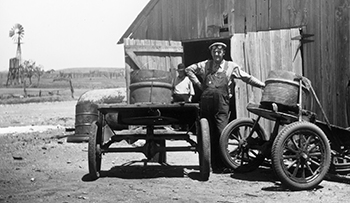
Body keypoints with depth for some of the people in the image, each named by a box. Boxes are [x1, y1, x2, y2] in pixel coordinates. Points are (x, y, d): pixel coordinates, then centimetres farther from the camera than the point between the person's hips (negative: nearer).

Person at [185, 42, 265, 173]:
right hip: (206, 100, 2)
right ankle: (214, 164, 9)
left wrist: (263, 85, 10)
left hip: (221, 102, -2)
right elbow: (188, 70, 27)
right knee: (209, 134, 1)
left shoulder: (231, 66, 15)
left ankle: (222, 164, -4)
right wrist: (198, 84, 16)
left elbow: (247, 78, 17)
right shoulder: (204, 65, 19)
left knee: (221, 132, -13)